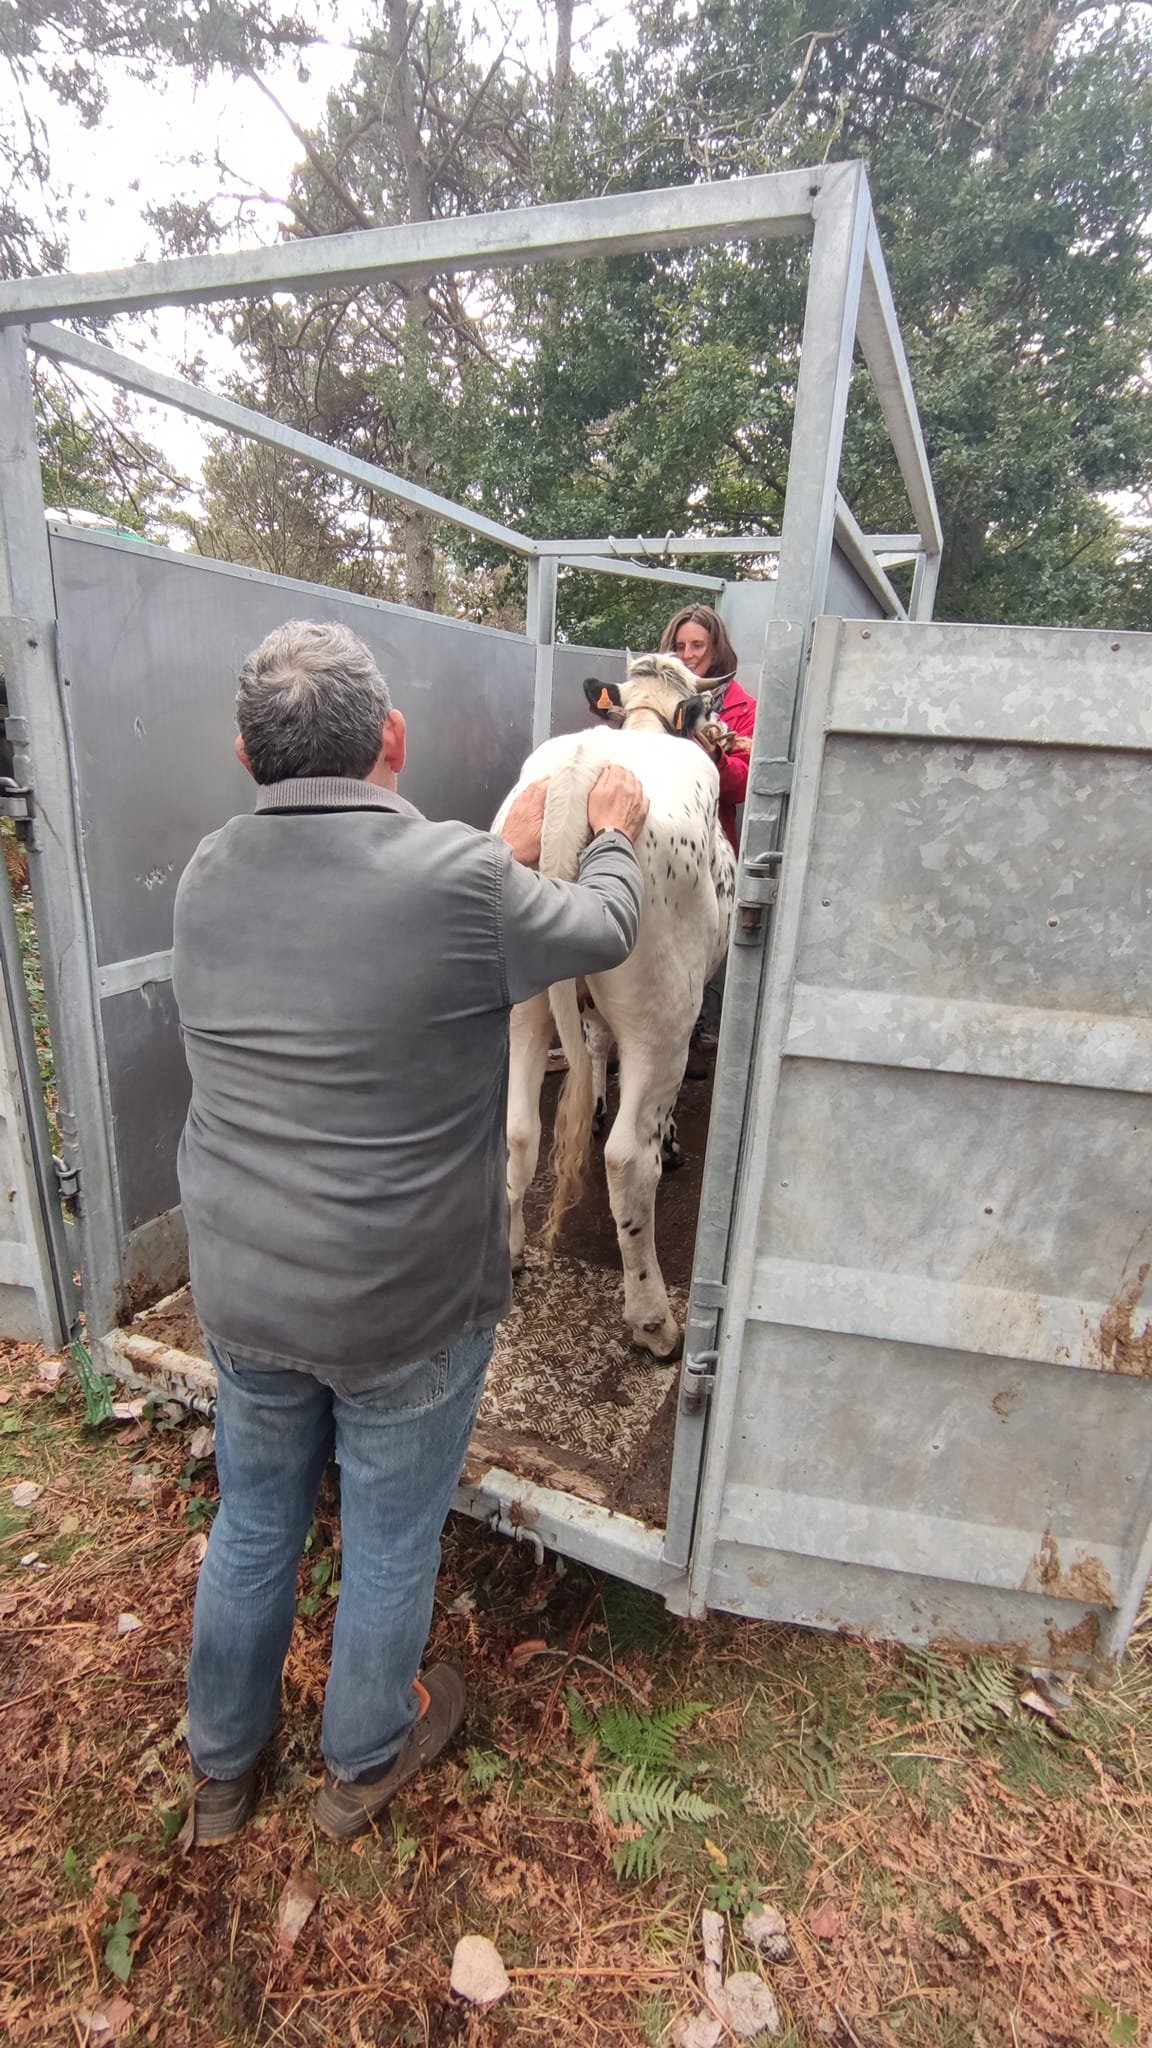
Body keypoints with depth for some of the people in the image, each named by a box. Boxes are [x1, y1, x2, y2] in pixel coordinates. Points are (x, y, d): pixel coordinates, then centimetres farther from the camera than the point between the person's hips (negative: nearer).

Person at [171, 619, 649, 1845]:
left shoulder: (208, 877, -5)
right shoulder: (460, 883, -24)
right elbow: (604, 933, -4)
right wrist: (613, 835, 16)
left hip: (240, 1294, 5)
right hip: (408, 1307, -4)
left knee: (253, 1525, 27)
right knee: (390, 1544, 22)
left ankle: (219, 1770, 52)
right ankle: (363, 1764, 49)